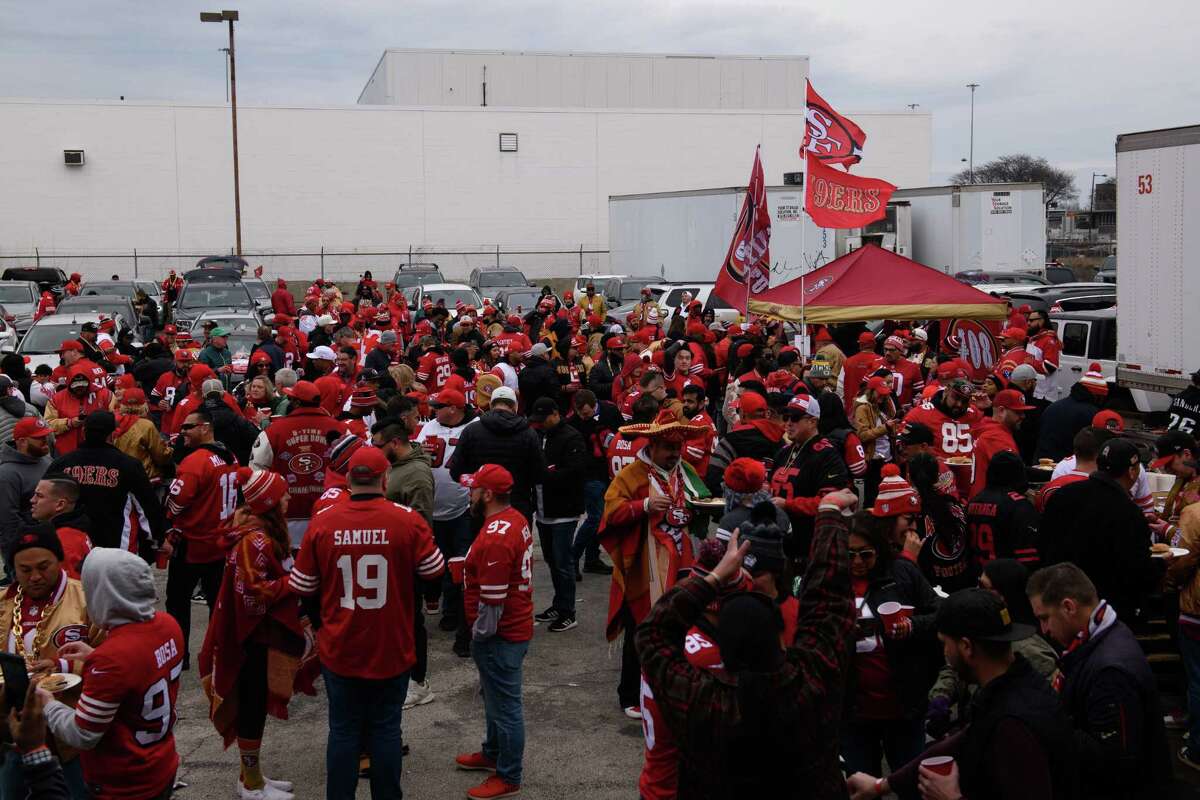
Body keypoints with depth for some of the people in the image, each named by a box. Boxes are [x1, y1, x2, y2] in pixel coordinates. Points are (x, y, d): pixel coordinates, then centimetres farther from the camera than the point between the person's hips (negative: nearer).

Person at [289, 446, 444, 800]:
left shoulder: (322, 522, -9)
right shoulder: (408, 521, -14)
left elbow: (304, 587, 0)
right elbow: (434, 574, -4)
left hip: (339, 649, 1)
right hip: (393, 650, -1)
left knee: (343, 731, 13)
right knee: (386, 730, 12)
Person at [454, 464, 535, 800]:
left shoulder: (496, 537, -28)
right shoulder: (516, 519, 4)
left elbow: (492, 599, -25)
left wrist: (479, 634, -14)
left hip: (500, 635, -10)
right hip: (515, 624, 10)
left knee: (504, 705, 3)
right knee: (495, 697, 26)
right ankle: (493, 753, 44)